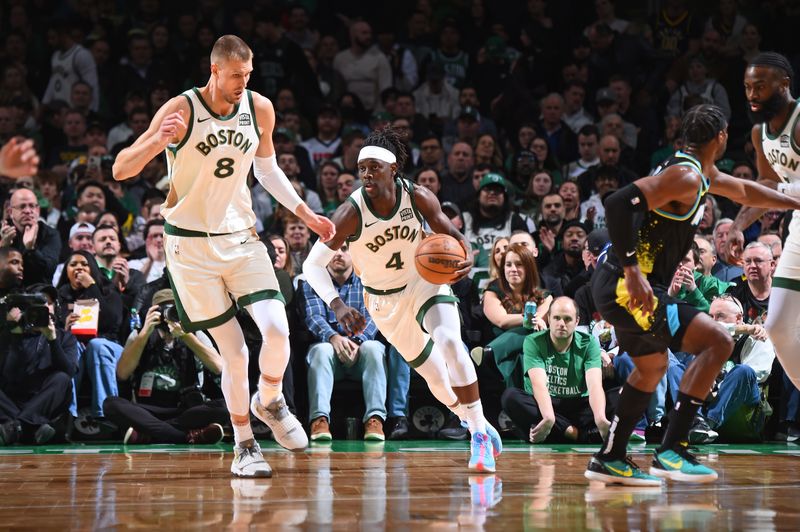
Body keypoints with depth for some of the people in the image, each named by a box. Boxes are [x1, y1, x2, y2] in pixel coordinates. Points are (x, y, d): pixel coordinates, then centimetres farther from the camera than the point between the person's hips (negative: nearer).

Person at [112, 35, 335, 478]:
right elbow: (120, 170, -18)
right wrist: (159, 140, -36)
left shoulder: (259, 109, -1)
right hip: (192, 245, -3)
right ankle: (244, 447, 13)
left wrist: (305, 214, 12)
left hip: (241, 237, 3)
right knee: (234, 353, -5)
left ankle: (269, 400, 14)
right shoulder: (181, 110, -15)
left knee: (277, 328, -16)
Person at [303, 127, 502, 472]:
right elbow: (313, 265, -26)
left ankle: (479, 433, -15)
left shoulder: (418, 197, -21)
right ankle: (477, 426, 32)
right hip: (385, 300, 0)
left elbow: (450, 234, -7)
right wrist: (337, 306, -42)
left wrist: (465, 258, -30)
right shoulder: (351, 213, -27)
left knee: (450, 343, -27)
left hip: (426, 282, 0)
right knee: (437, 380, 4)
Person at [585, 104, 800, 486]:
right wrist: (632, 270, -29)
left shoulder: (700, 174, 16)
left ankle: (610, 459, 33)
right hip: (628, 286, -10)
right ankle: (672, 450, -9)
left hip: (617, 286, 10)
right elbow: (620, 203, -28)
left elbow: (744, 191, 35)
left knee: (652, 368, 27)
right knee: (718, 342, -7)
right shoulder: (686, 177, -16)